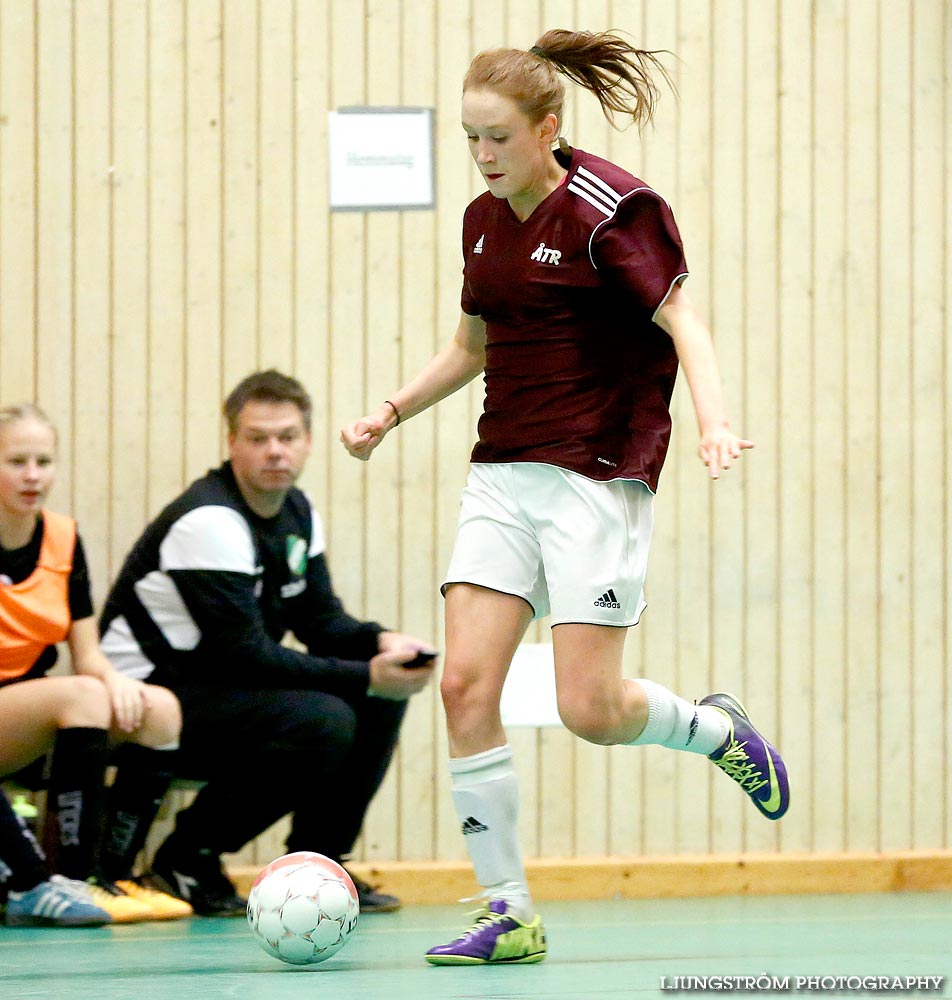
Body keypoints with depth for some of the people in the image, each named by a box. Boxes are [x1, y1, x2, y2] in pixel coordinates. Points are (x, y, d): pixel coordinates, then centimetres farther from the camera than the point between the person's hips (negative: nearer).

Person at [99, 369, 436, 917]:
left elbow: (321, 619, 11)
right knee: (322, 721, -29)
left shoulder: (299, 513, 8)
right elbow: (244, 655, -25)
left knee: (383, 698, -1)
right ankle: (187, 859, -13)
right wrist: (365, 676, -24)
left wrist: (381, 643, -12)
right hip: (152, 694, -9)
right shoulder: (209, 522, -21)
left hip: (223, 684, 9)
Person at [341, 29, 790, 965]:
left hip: (598, 475, -6)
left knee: (590, 708, -10)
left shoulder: (611, 209, -10)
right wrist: (391, 411, 17)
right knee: (466, 683, -8)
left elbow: (681, 320, -15)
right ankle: (508, 914, -3)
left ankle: (719, 730, 24)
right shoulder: (484, 220, 11)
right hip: (503, 474, 6)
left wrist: (713, 420, -31)